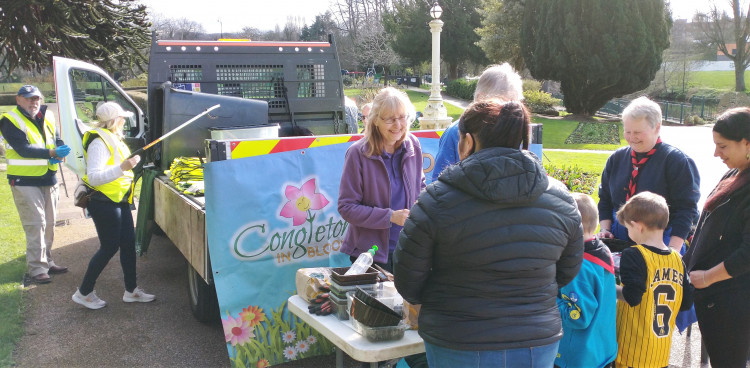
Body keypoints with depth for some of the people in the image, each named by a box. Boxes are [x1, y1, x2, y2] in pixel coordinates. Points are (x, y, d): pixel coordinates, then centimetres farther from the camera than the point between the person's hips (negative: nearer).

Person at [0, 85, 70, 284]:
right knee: (35, 225, -9)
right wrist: (52, 153, -29)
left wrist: (59, 155, -11)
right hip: (25, 181, -6)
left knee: (49, 224, 13)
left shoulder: (47, 117, 8)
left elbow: (57, 140, 12)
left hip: (49, 180, 6)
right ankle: (36, 269, -4)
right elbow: (23, 149, -20)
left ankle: (46, 262, 25)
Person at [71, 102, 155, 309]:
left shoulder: (112, 138, 13)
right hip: (104, 203, -10)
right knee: (109, 247, -3)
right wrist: (122, 168, -40)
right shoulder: (99, 142, -20)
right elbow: (93, 177, -31)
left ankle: (131, 290, 21)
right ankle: (83, 293, 12)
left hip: (118, 200, 10)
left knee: (129, 243, 11)